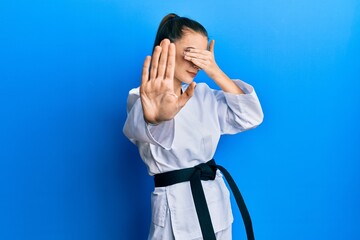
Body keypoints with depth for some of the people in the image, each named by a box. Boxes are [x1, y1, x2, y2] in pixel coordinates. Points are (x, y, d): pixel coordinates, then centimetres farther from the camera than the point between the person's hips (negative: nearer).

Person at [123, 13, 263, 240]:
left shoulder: (203, 94, 6)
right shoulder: (142, 97, -11)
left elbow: (252, 117, -3)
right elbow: (139, 128, -34)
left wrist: (215, 72, -14)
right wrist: (157, 116, -59)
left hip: (216, 201, 5)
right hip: (175, 207, -5)